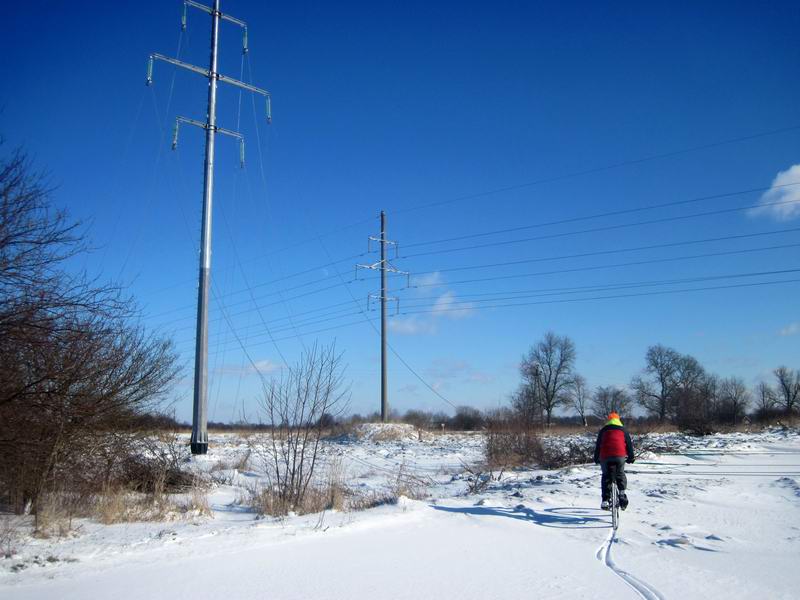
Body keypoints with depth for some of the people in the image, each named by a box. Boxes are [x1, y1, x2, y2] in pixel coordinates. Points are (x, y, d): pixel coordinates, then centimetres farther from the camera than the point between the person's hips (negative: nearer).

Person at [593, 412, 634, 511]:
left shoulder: (603, 430, 22)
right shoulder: (623, 430, 20)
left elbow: (598, 445, 21)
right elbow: (629, 444, 16)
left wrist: (596, 459, 28)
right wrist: (631, 457, 25)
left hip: (605, 455, 1)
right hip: (620, 455, -1)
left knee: (606, 476, 15)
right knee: (620, 474, 20)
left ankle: (605, 500, 6)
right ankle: (622, 493, -1)